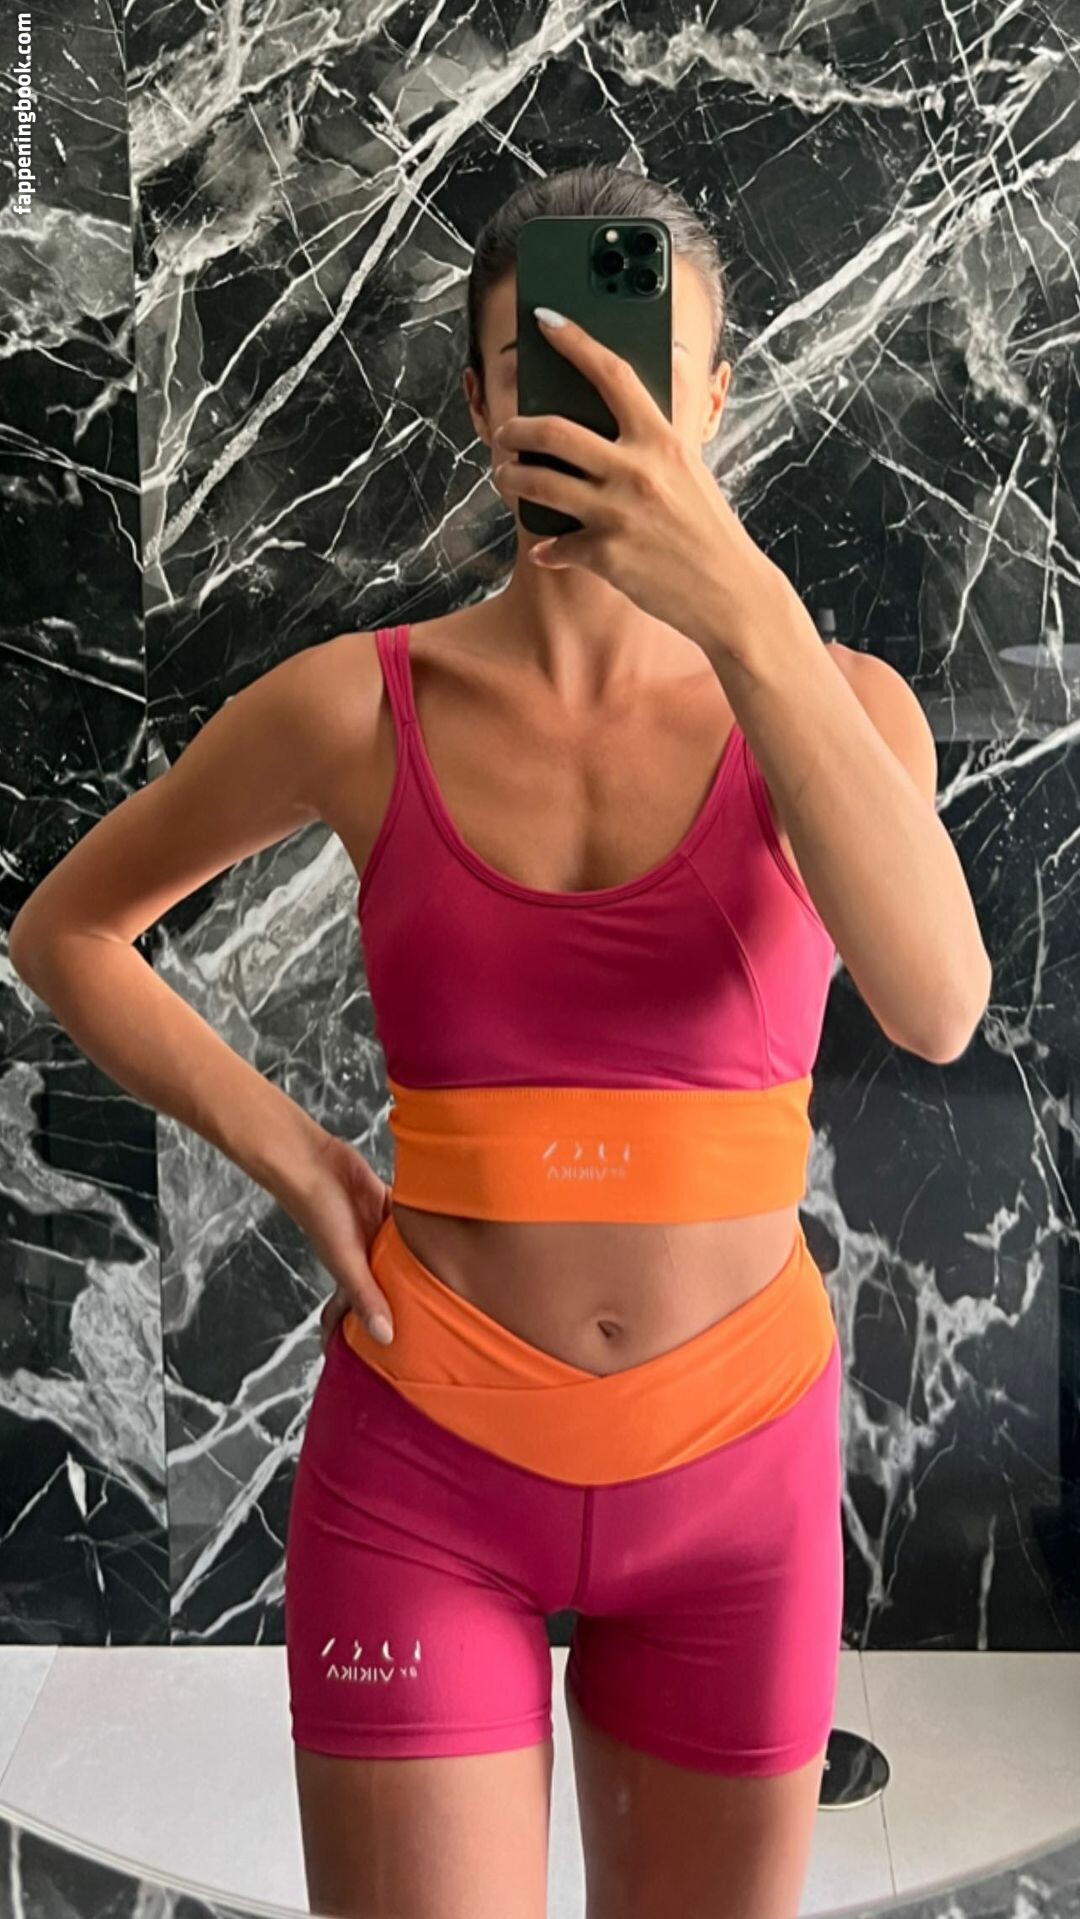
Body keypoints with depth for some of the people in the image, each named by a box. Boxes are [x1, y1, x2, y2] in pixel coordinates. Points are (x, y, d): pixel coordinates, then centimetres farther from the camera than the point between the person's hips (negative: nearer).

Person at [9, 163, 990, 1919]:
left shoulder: (834, 704, -6)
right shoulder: (357, 709, -7)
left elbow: (934, 1004, -27)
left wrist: (743, 607, -37)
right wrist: (294, 1159, -5)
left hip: (735, 1466, 2)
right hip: (425, 1463, -1)